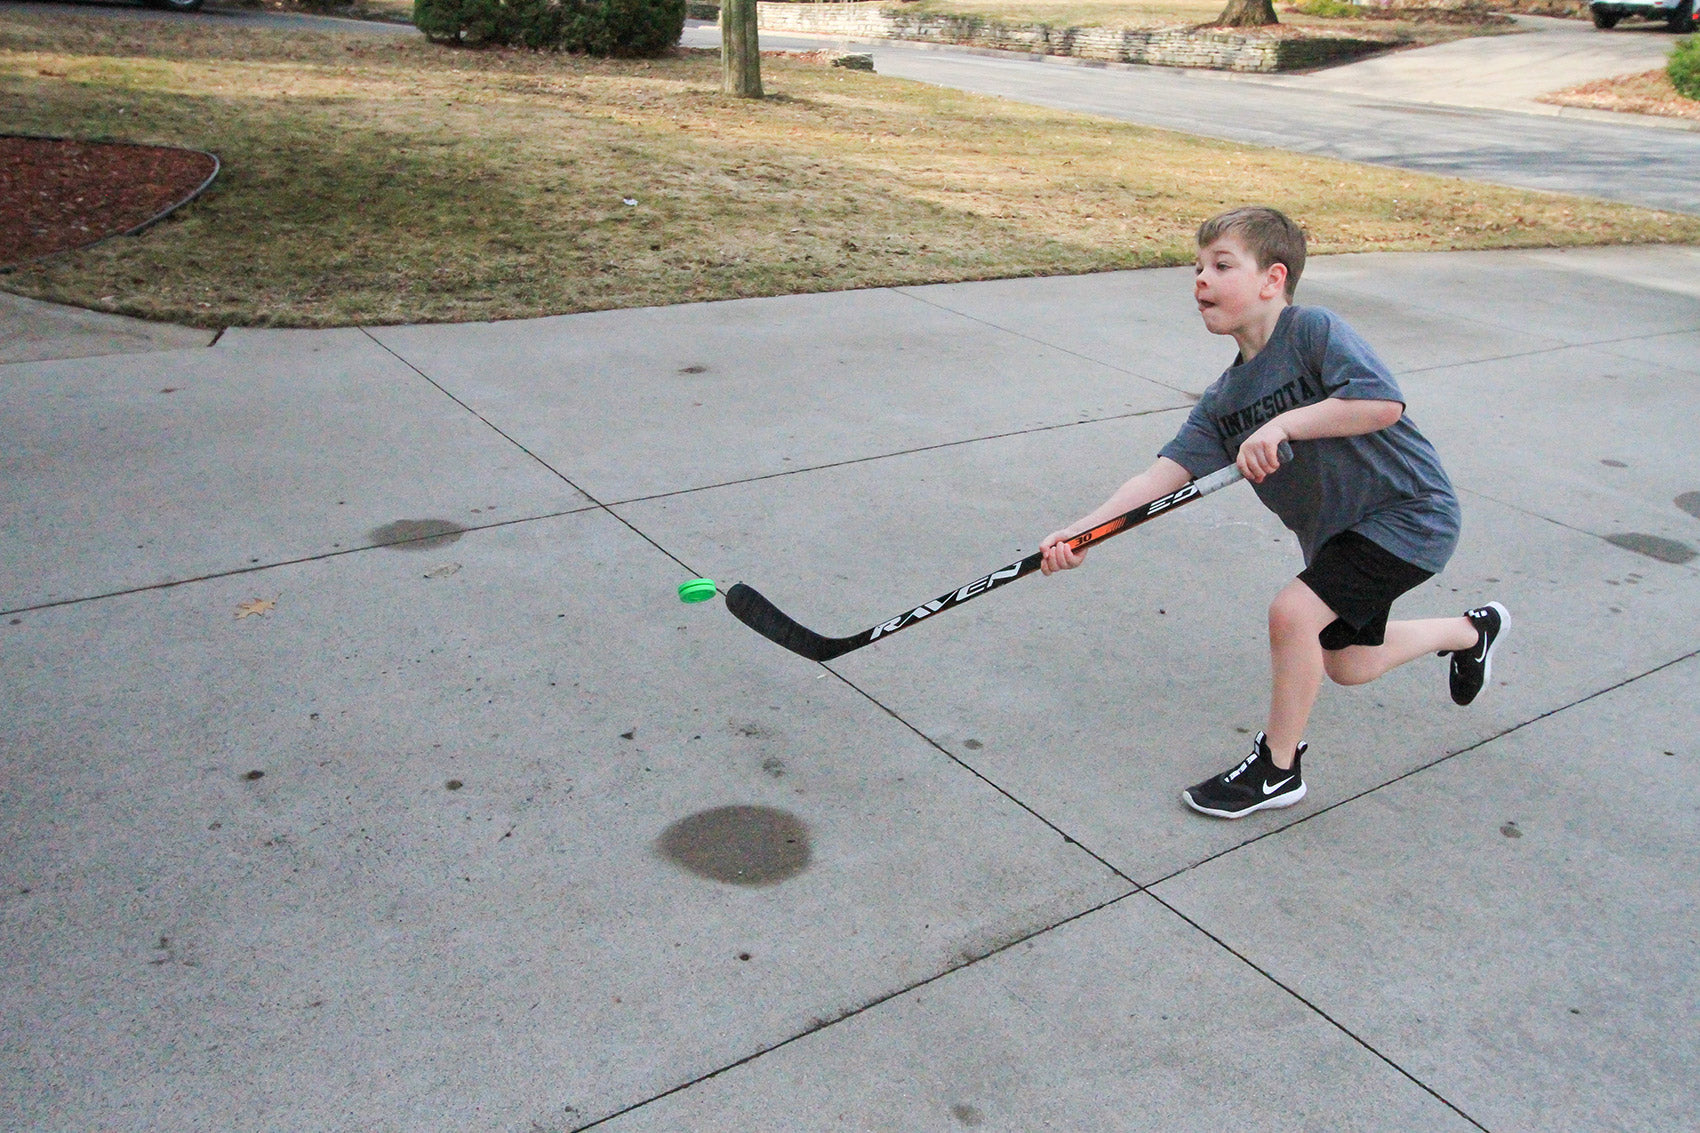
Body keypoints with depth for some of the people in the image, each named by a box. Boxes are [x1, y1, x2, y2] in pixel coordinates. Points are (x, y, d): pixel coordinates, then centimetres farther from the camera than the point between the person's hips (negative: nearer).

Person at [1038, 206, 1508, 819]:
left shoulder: (1312, 328, -20)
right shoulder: (1223, 400, -1)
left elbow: (1384, 401, -33)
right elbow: (1168, 471, -11)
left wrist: (1283, 425, -34)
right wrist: (1079, 532, -22)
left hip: (1409, 512, -8)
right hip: (1335, 531, 8)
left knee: (1293, 612, -22)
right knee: (1346, 664, 20)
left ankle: (1277, 768, 0)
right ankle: (1473, 629, 49)